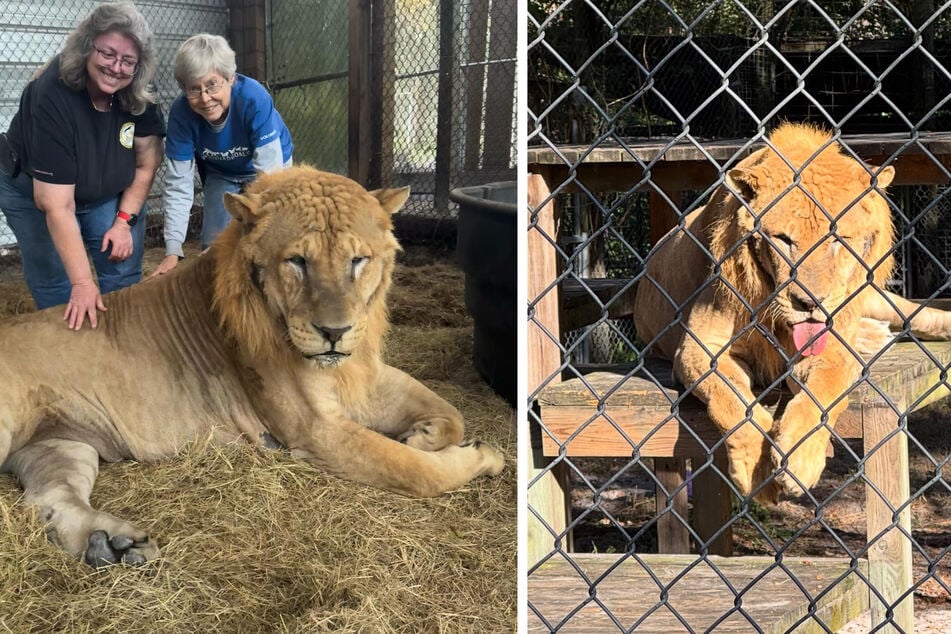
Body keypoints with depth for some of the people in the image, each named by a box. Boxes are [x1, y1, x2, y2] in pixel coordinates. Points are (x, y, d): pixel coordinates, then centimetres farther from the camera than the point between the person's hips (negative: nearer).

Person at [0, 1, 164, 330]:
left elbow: (146, 162, -5)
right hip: (36, 191, -4)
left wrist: (124, 220, -13)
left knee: (124, 275, -1)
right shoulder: (51, 96, -35)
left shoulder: (137, 95, -21)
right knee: (54, 285, -5)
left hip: (110, 191, 4)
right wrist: (82, 282, -37)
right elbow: (57, 205, -36)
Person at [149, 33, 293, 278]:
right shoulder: (181, 112, -30)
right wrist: (173, 251, -34)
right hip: (220, 173, 3)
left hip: (266, 166, -2)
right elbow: (178, 185, -26)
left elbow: (269, 175, -38)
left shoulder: (254, 98, -39)